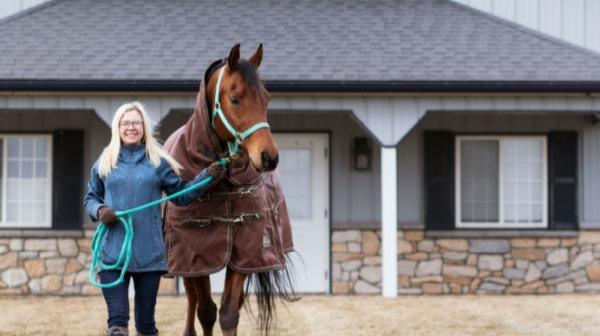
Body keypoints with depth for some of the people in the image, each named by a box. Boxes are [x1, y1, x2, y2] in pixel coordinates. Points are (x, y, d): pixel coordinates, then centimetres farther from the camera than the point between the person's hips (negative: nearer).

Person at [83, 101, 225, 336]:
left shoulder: (158, 162, 6)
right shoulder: (104, 163, 7)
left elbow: (181, 195, 10)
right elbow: (90, 199, 15)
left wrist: (208, 176, -3)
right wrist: (99, 211, -7)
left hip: (149, 254, 1)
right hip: (113, 253, -1)